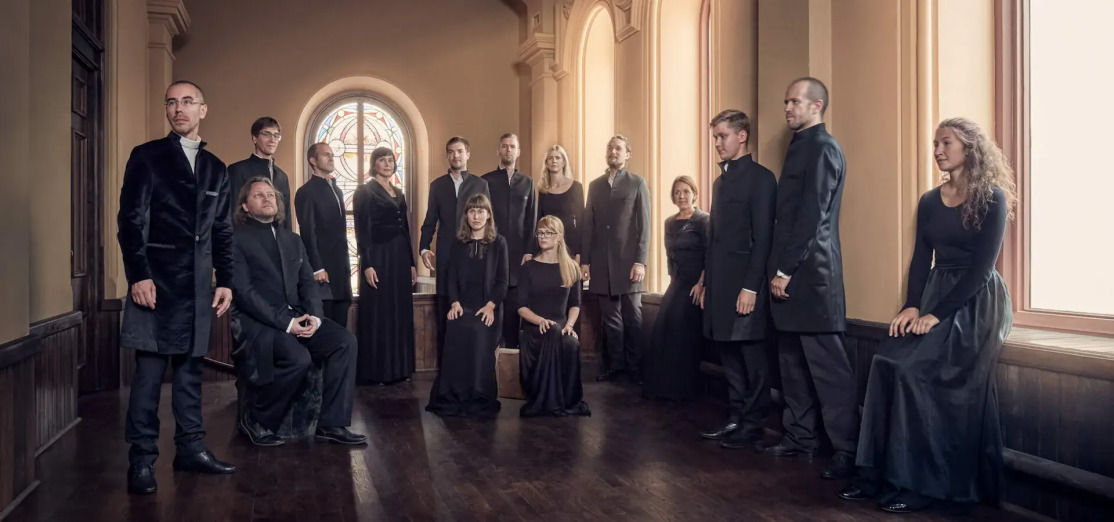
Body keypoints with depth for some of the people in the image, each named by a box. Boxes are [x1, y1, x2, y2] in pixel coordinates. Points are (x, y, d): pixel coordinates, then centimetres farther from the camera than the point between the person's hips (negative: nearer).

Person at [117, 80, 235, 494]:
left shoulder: (215, 167, 15)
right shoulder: (147, 156, 2)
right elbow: (130, 220, -5)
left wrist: (225, 281, 8)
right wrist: (139, 275, -14)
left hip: (198, 284, 4)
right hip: (157, 279, -4)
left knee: (190, 368, 9)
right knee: (150, 370, -4)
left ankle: (191, 448, 16)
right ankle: (142, 459, 3)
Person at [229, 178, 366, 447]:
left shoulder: (292, 240, 20)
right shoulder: (237, 239, -1)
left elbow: (308, 283, 13)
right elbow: (243, 291, -12)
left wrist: (315, 316, -8)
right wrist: (284, 322, -20)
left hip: (296, 317, 6)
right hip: (257, 322, -6)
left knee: (345, 341, -16)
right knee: (298, 358, -32)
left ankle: (331, 424, -11)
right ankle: (256, 421, -7)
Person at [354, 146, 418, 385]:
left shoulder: (399, 193, 15)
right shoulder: (365, 192, -4)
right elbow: (362, 231, -11)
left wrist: (412, 263, 12)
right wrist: (367, 264, -19)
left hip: (400, 257, 7)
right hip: (378, 257, -7)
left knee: (401, 313, 9)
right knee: (378, 314, -3)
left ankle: (399, 368, 17)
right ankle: (375, 371, 4)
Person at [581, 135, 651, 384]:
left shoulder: (637, 183, 2)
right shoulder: (595, 185, 13)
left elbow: (644, 225, -4)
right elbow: (588, 225, 11)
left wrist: (640, 261, -12)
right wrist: (584, 260, 4)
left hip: (628, 260, -3)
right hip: (601, 262, 3)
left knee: (632, 316, 1)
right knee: (610, 316, 7)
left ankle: (635, 367, 10)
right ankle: (614, 364, 15)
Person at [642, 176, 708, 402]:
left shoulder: (703, 220, -8)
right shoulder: (670, 222, 13)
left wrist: (701, 284, -20)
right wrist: (673, 281, 10)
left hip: (695, 282, -6)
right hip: (676, 282, 7)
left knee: (684, 331, -11)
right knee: (664, 328, -4)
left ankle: (682, 387, 0)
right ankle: (661, 384, 3)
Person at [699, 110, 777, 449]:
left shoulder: (761, 178, -7)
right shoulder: (720, 180, 17)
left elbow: (763, 238, -13)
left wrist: (751, 287, -18)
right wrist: (707, 283, 15)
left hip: (744, 283, -8)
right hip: (720, 282, 8)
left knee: (750, 355, 0)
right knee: (728, 354, 11)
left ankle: (752, 426, 9)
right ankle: (735, 418, 20)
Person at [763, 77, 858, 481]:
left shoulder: (822, 148, -10)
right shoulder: (801, 146, 18)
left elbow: (812, 217, -17)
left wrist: (785, 270, -16)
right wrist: (779, 270, 14)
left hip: (811, 273, -9)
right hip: (791, 273, 9)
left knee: (827, 366, -6)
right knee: (793, 362, 12)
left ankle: (847, 450, 0)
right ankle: (800, 437, 21)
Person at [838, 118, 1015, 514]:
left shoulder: (992, 198, -7)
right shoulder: (929, 201, 13)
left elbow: (981, 266, -13)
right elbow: (920, 259, 9)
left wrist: (937, 314, -19)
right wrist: (911, 306, -8)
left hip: (976, 303, -6)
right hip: (933, 296, 6)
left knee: (915, 370, -25)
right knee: (886, 363, -18)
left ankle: (922, 482, -15)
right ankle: (878, 472, -12)